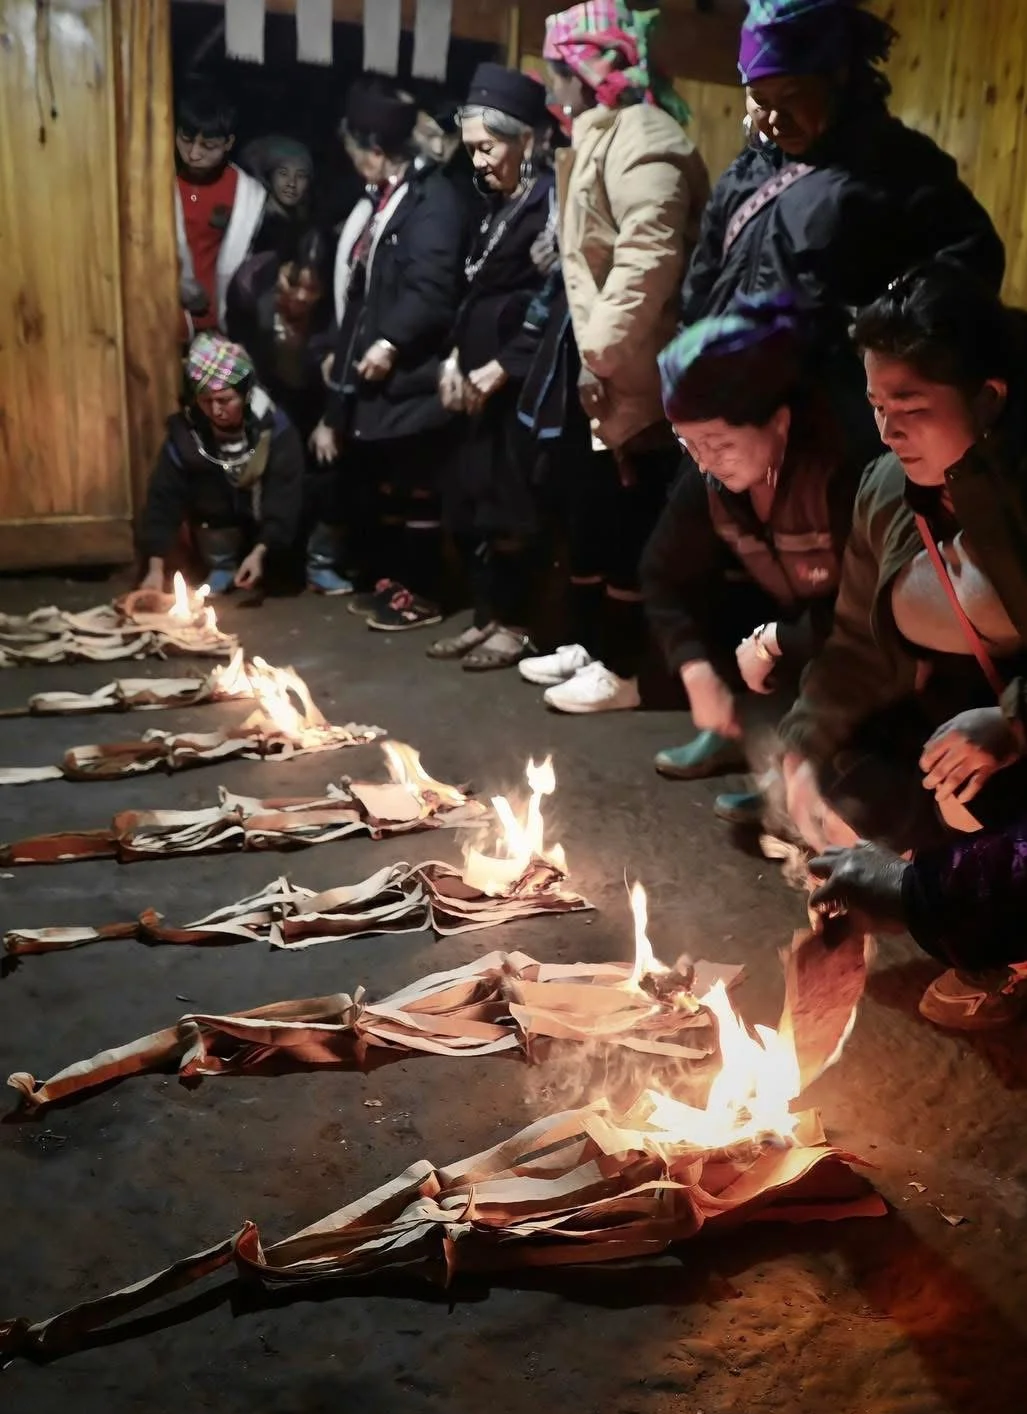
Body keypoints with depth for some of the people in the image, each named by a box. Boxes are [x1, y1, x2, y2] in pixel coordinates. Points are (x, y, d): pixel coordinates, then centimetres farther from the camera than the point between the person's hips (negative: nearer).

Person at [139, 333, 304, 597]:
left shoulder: (274, 428, -22)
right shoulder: (185, 431, -17)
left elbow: (285, 499, -26)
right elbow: (164, 497, -18)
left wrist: (259, 553, -41)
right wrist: (156, 567, -28)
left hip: (266, 537, -1)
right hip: (216, 529, 1)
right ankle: (223, 570, 4)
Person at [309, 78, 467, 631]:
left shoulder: (431, 198, -10)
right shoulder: (379, 201, 19)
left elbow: (432, 289, -21)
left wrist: (391, 342, -22)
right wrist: (344, 351, 21)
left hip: (408, 377, -9)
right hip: (371, 373, 9)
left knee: (413, 489, -2)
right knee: (372, 483, 13)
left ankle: (422, 593, 8)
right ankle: (391, 579, 25)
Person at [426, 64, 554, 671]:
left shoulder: (550, 202, -10)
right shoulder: (498, 206, 16)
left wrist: (502, 368, -15)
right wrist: (456, 358, 5)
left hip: (522, 385, -9)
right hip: (481, 383, 9)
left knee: (512, 509, -2)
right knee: (470, 507, 11)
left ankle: (516, 625, 10)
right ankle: (488, 616, 21)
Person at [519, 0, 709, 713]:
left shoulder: (643, 138, -13)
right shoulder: (604, 135, 20)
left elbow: (648, 258, -27)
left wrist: (604, 347, -25)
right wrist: (589, 348, 17)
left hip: (631, 375, -10)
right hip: (597, 365, 11)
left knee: (625, 522, -3)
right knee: (586, 514, 15)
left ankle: (620, 668, 6)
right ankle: (588, 644, 27)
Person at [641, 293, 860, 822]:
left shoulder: (844, 476, -33)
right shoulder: (709, 479, -15)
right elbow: (664, 574, -8)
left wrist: (775, 642, -23)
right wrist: (697, 671, -19)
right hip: (791, 617, 7)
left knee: (799, 679, -34)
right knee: (692, 602, -11)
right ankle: (734, 731, 9)